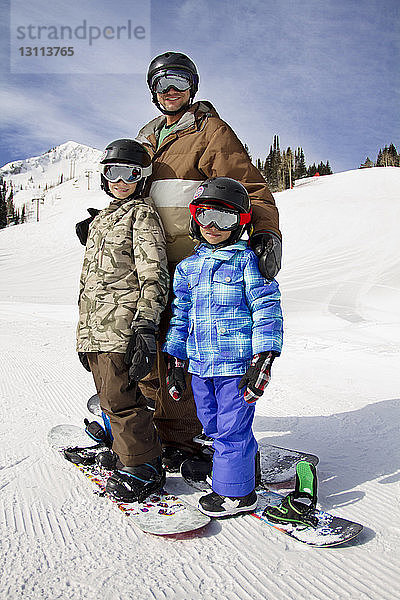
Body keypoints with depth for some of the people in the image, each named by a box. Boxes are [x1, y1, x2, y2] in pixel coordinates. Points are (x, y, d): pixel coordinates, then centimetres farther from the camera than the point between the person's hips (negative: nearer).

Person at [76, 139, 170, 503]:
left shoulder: (142, 212, -4)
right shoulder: (102, 219, 22)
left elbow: (154, 274, -13)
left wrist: (146, 325, -22)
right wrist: (85, 333, 25)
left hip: (122, 324, -9)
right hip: (95, 327, 9)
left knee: (119, 397, -7)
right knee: (110, 395, 16)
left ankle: (143, 467, 6)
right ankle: (126, 450, 32)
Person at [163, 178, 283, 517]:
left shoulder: (246, 261, -4)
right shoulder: (188, 267, 12)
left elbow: (267, 309, -8)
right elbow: (180, 315, 17)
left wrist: (263, 360, -14)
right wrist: (175, 360, 14)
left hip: (237, 363, -6)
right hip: (200, 364, 7)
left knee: (231, 429, 0)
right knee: (213, 425, 18)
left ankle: (236, 492, 18)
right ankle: (245, 465, 40)